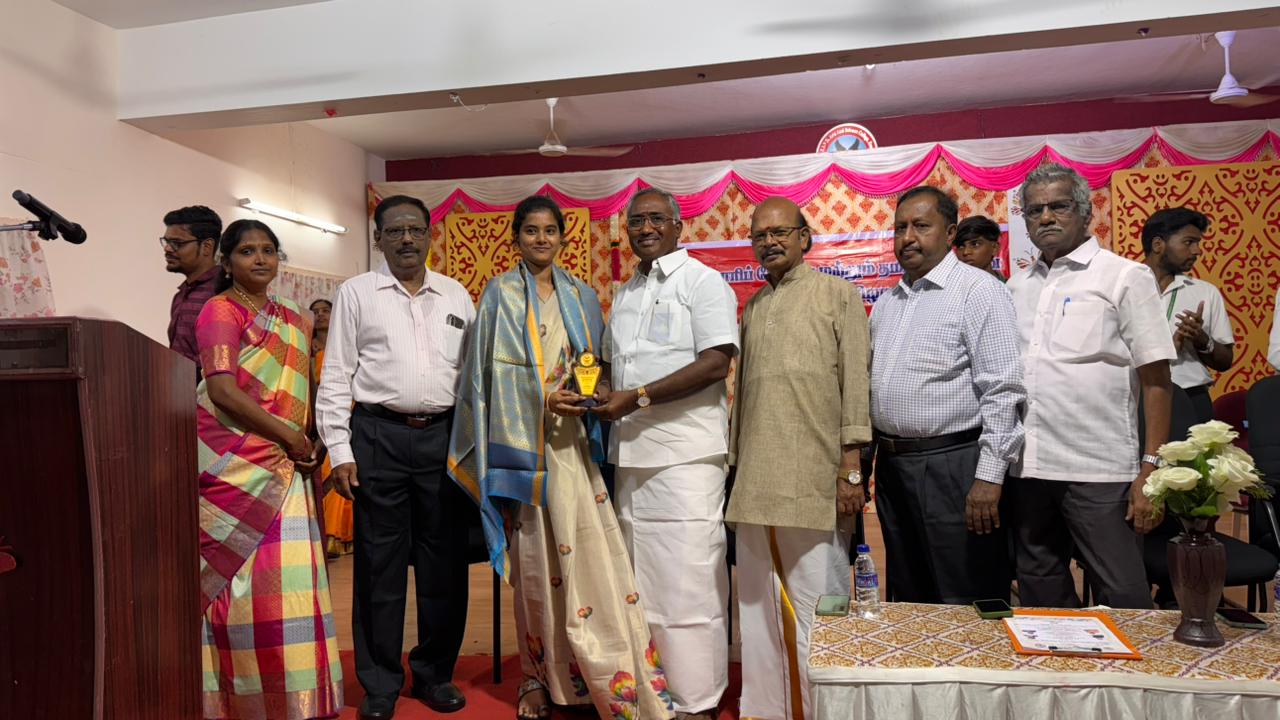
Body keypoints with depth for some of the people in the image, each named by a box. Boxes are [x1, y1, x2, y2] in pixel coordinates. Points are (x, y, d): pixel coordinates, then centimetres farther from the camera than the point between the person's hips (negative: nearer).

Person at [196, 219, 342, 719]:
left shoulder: (292, 320, 18)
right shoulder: (220, 310, -3)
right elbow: (222, 391, -13)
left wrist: (305, 442, 5)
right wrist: (287, 434, -11)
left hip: (282, 463, 6)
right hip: (234, 462, -6)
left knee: (286, 575, 5)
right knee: (242, 574, -3)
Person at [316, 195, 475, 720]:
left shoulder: (456, 296, 12)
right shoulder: (356, 293, 5)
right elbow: (336, 377, 3)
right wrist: (339, 451, -4)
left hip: (444, 435, 2)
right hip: (379, 435, -2)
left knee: (445, 561, 8)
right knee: (379, 562, 4)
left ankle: (435, 673, 25)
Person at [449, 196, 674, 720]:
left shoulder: (581, 297, 14)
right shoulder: (500, 295, 4)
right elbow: (491, 375, -1)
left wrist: (591, 393, -4)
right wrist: (542, 400, -13)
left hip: (572, 440, 3)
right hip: (525, 441, -3)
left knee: (589, 550, -2)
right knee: (535, 556, 1)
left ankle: (614, 677, 7)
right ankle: (541, 677, 15)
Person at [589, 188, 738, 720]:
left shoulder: (702, 281, -3)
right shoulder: (625, 295, 18)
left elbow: (716, 362, -14)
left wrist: (636, 398, -16)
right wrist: (604, 395, 2)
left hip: (684, 452, -7)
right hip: (630, 452, 7)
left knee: (688, 580, -2)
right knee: (641, 578, 12)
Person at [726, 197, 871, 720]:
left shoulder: (837, 294, 3)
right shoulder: (752, 308, 18)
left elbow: (855, 382, -4)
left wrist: (851, 469, -10)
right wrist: (736, 464, 13)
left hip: (814, 481, -5)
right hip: (755, 483, 5)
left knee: (814, 608, 1)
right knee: (760, 608, 11)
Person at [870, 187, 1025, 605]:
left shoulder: (977, 290, -8)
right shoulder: (886, 302, 14)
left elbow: (1002, 390, -14)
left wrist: (989, 476, -19)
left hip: (952, 468, -7)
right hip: (891, 466, 7)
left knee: (967, 610, 3)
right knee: (909, 603, 18)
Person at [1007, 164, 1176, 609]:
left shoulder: (1125, 277, -1)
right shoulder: (1017, 287, 12)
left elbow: (1156, 379, -5)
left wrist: (1150, 470, -12)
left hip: (1098, 471, -4)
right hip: (1026, 468, 5)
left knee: (1124, 600, 3)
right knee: (1040, 594, 16)